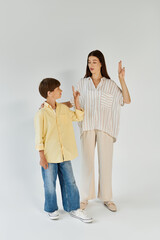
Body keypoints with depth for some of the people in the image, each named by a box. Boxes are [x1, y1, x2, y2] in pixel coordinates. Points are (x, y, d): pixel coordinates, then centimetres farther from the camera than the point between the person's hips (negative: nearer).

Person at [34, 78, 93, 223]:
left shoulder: (63, 108, 5)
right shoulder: (41, 114, -13)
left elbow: (78, 117, 19)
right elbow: (39, 138, -11)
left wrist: (76, 101, 8)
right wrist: (42, 157, -12)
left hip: (64, 155, 5)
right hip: (49, 156, -5)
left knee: (70, 182, 11)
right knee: (50, 184, 10)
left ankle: (73, 209, 25)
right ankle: (51, 209, 30)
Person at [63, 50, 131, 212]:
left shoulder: (110, 84, 6)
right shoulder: (82, 84, 8)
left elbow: (127, 100, -2)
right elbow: (72, 103, 10)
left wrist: (121, 79, -8)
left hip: (105, 128, 0)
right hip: (87, 127, 0)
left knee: (106, 162, 3)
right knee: (87, 162, 2)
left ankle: (106, 197, 17)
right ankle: (85, 198, 16)